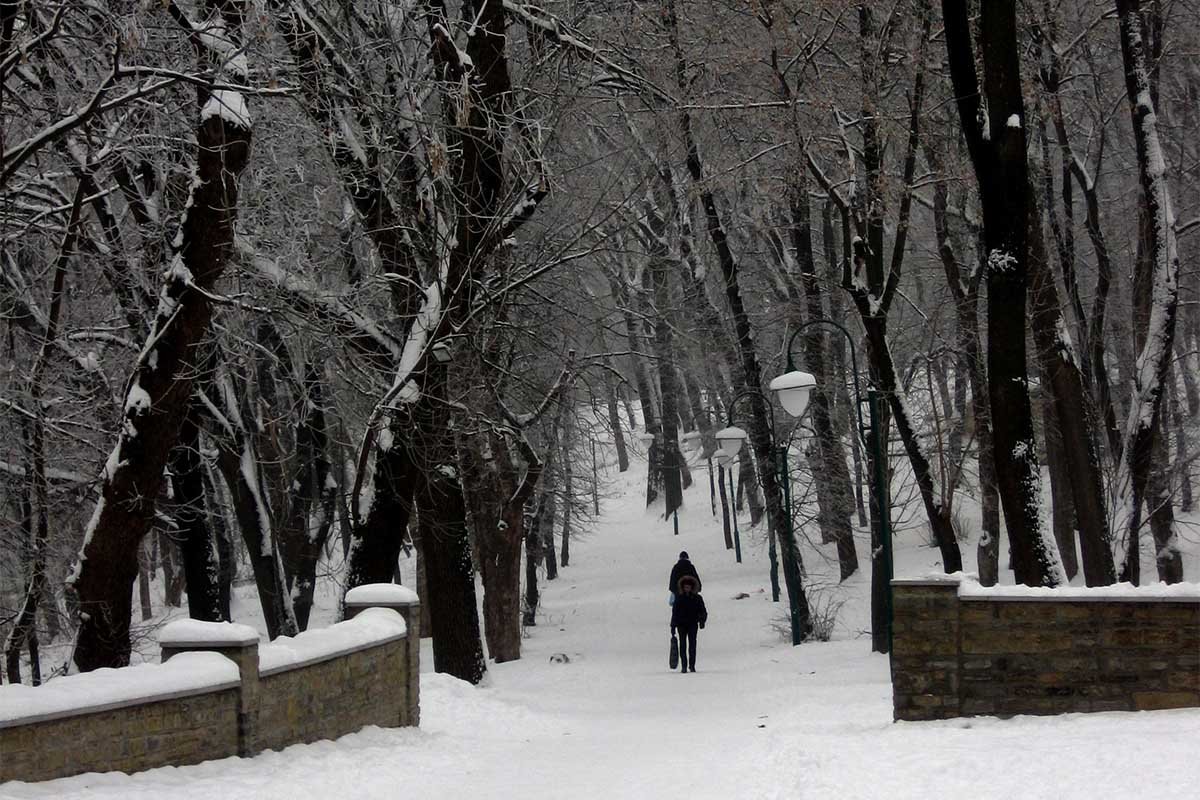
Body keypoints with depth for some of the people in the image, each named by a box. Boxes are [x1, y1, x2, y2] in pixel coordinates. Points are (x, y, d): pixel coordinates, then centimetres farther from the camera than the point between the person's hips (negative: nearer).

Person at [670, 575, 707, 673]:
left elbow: (703, 611, 5)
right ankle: (683, 666, -1)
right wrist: (673, 626, 4)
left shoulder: (697, 598, 4)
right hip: (681, 625, 0)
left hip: (693, 624, 0)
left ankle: (692, 665, 7)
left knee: (692, 645, -2)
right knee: (683, 645, -3)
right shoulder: (679, 598, 5)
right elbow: (674, 612, 7)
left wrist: (702, 621, -11)